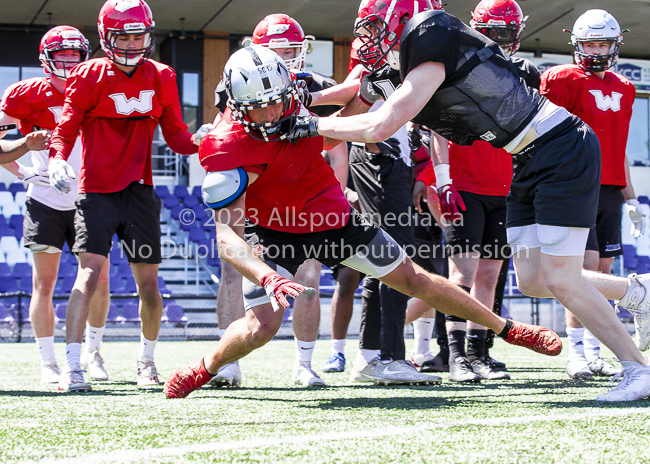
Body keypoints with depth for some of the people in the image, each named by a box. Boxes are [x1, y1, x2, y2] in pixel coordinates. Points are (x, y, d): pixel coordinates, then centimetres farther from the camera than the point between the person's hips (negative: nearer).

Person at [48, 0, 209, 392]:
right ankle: (72, 367, -19)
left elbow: (175, 135, 8)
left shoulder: (161, 78, 5)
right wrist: (58, 161, -26)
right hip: (96, 190, -3)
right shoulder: (89, 77, -5)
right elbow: (66, 130, -5)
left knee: (148, 282, 7)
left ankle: (147, 360, 30)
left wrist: (198, 141, -14)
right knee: (90, 271, -19)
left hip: (140, 191, 3)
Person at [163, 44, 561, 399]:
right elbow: (228, 238, -36)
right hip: (275, 233, -4)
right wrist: (268, 278, -53)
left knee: (412, 279, 9)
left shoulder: (294, 97, -18)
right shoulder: (227, 152, -33)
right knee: (260, 327, -19)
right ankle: (205, 369, 14)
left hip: (331, 216, 4)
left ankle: (507, 328, 23)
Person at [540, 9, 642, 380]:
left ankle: (593, 352, 12)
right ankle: (577, 352, -8)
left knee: (603, 271, 6)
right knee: (585, 268, -13)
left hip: (610, 192, 6)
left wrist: (630, 197, 21)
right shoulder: (564, 80, -4)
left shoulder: (624, 89, 16)